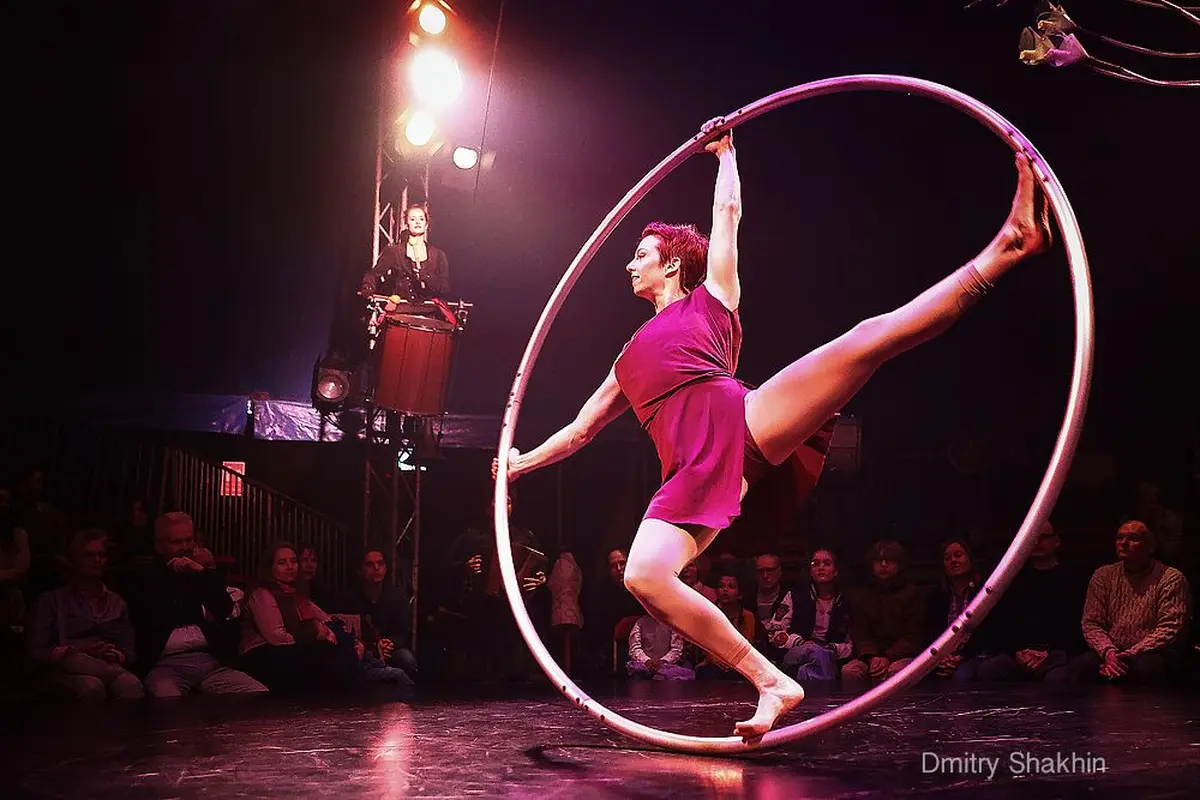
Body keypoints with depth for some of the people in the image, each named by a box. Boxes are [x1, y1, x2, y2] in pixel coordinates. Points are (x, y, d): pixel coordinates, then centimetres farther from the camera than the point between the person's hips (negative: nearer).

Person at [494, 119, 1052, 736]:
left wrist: (725, 152, 43)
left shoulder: (710, 299, 24)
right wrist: (524, 461, 51)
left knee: (866, 341, -23)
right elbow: (581, 427, 45)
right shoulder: (631, 360, 36)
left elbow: (727, 212, 29)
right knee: (643, 576, -27)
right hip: (691, 474, 3)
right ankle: (770, 682, -21)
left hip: (748, 423, -3)